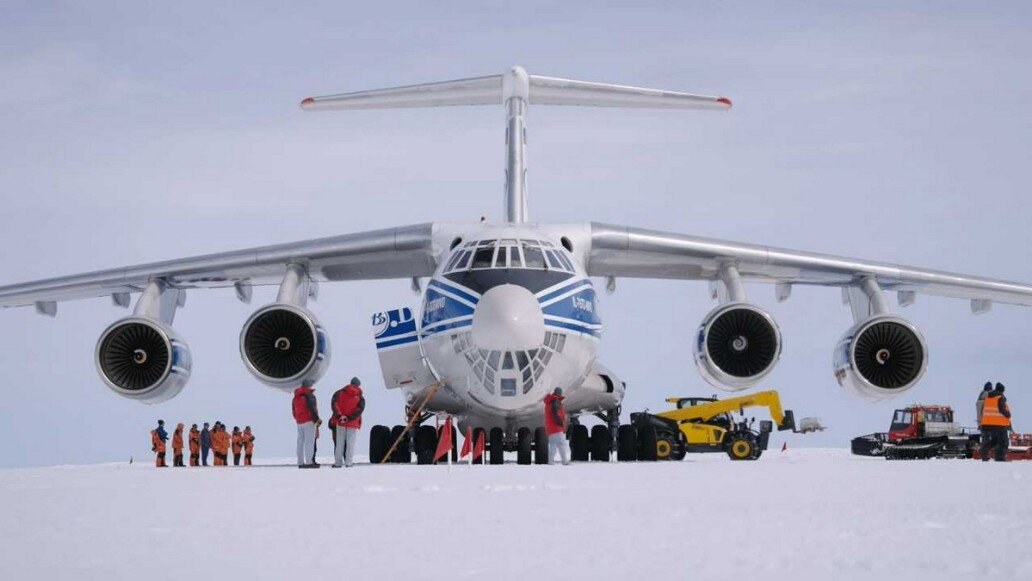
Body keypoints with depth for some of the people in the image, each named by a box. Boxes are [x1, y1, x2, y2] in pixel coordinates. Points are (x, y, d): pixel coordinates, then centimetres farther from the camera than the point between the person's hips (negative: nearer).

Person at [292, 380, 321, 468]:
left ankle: (300, 462, 10)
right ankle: (309, 462, -14)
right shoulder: (309, 395, -11)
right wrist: (316, 419, -11)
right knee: (309, 441, -9)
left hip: (299, 422, 8)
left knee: (300, 442, 10)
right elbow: (312, 409, -17)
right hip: (309, 421, -8)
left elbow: (294, 410, 20)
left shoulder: (296, 396, 15)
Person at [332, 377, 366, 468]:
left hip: (340, 423, 2)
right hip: (353, 424, -2)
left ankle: (338, 462, 6)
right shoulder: (360, 398, 0)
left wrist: (339, 415, -16)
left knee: (339, 443, 7)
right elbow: (359, 409, -14)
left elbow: (334, 403, -10)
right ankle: (349, 462, -2)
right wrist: (349, 418, -17)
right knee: (351, 443, 3)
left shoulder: (340, 393, 4)